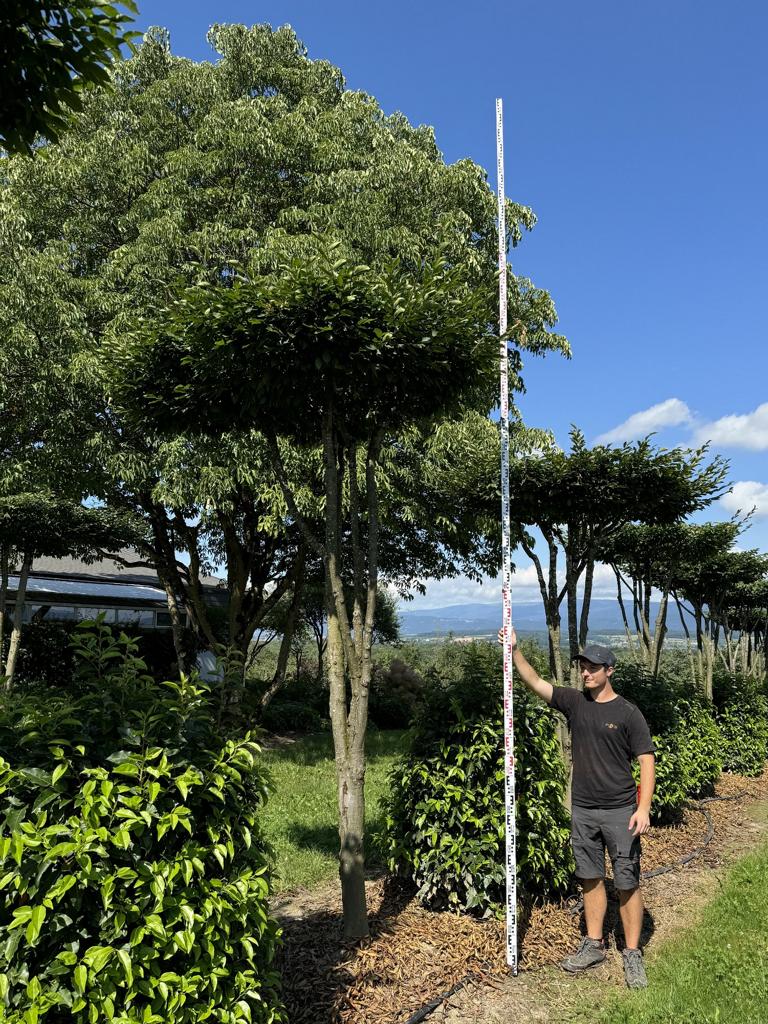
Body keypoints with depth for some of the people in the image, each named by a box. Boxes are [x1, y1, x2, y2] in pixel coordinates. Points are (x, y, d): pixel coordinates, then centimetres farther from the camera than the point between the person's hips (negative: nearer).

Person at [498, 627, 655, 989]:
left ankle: (632, 954, 15)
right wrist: (514, 650, -14)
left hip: (619, 811, -4)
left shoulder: (627, 713, -8)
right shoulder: (573, 701, 3)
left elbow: (646, 761, -8)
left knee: (627, 883, 2)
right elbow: (535, 682, -2)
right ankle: (594, 945, 27)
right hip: (582, 810, 4)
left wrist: (644, 808, -16)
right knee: (590, 878, 14)